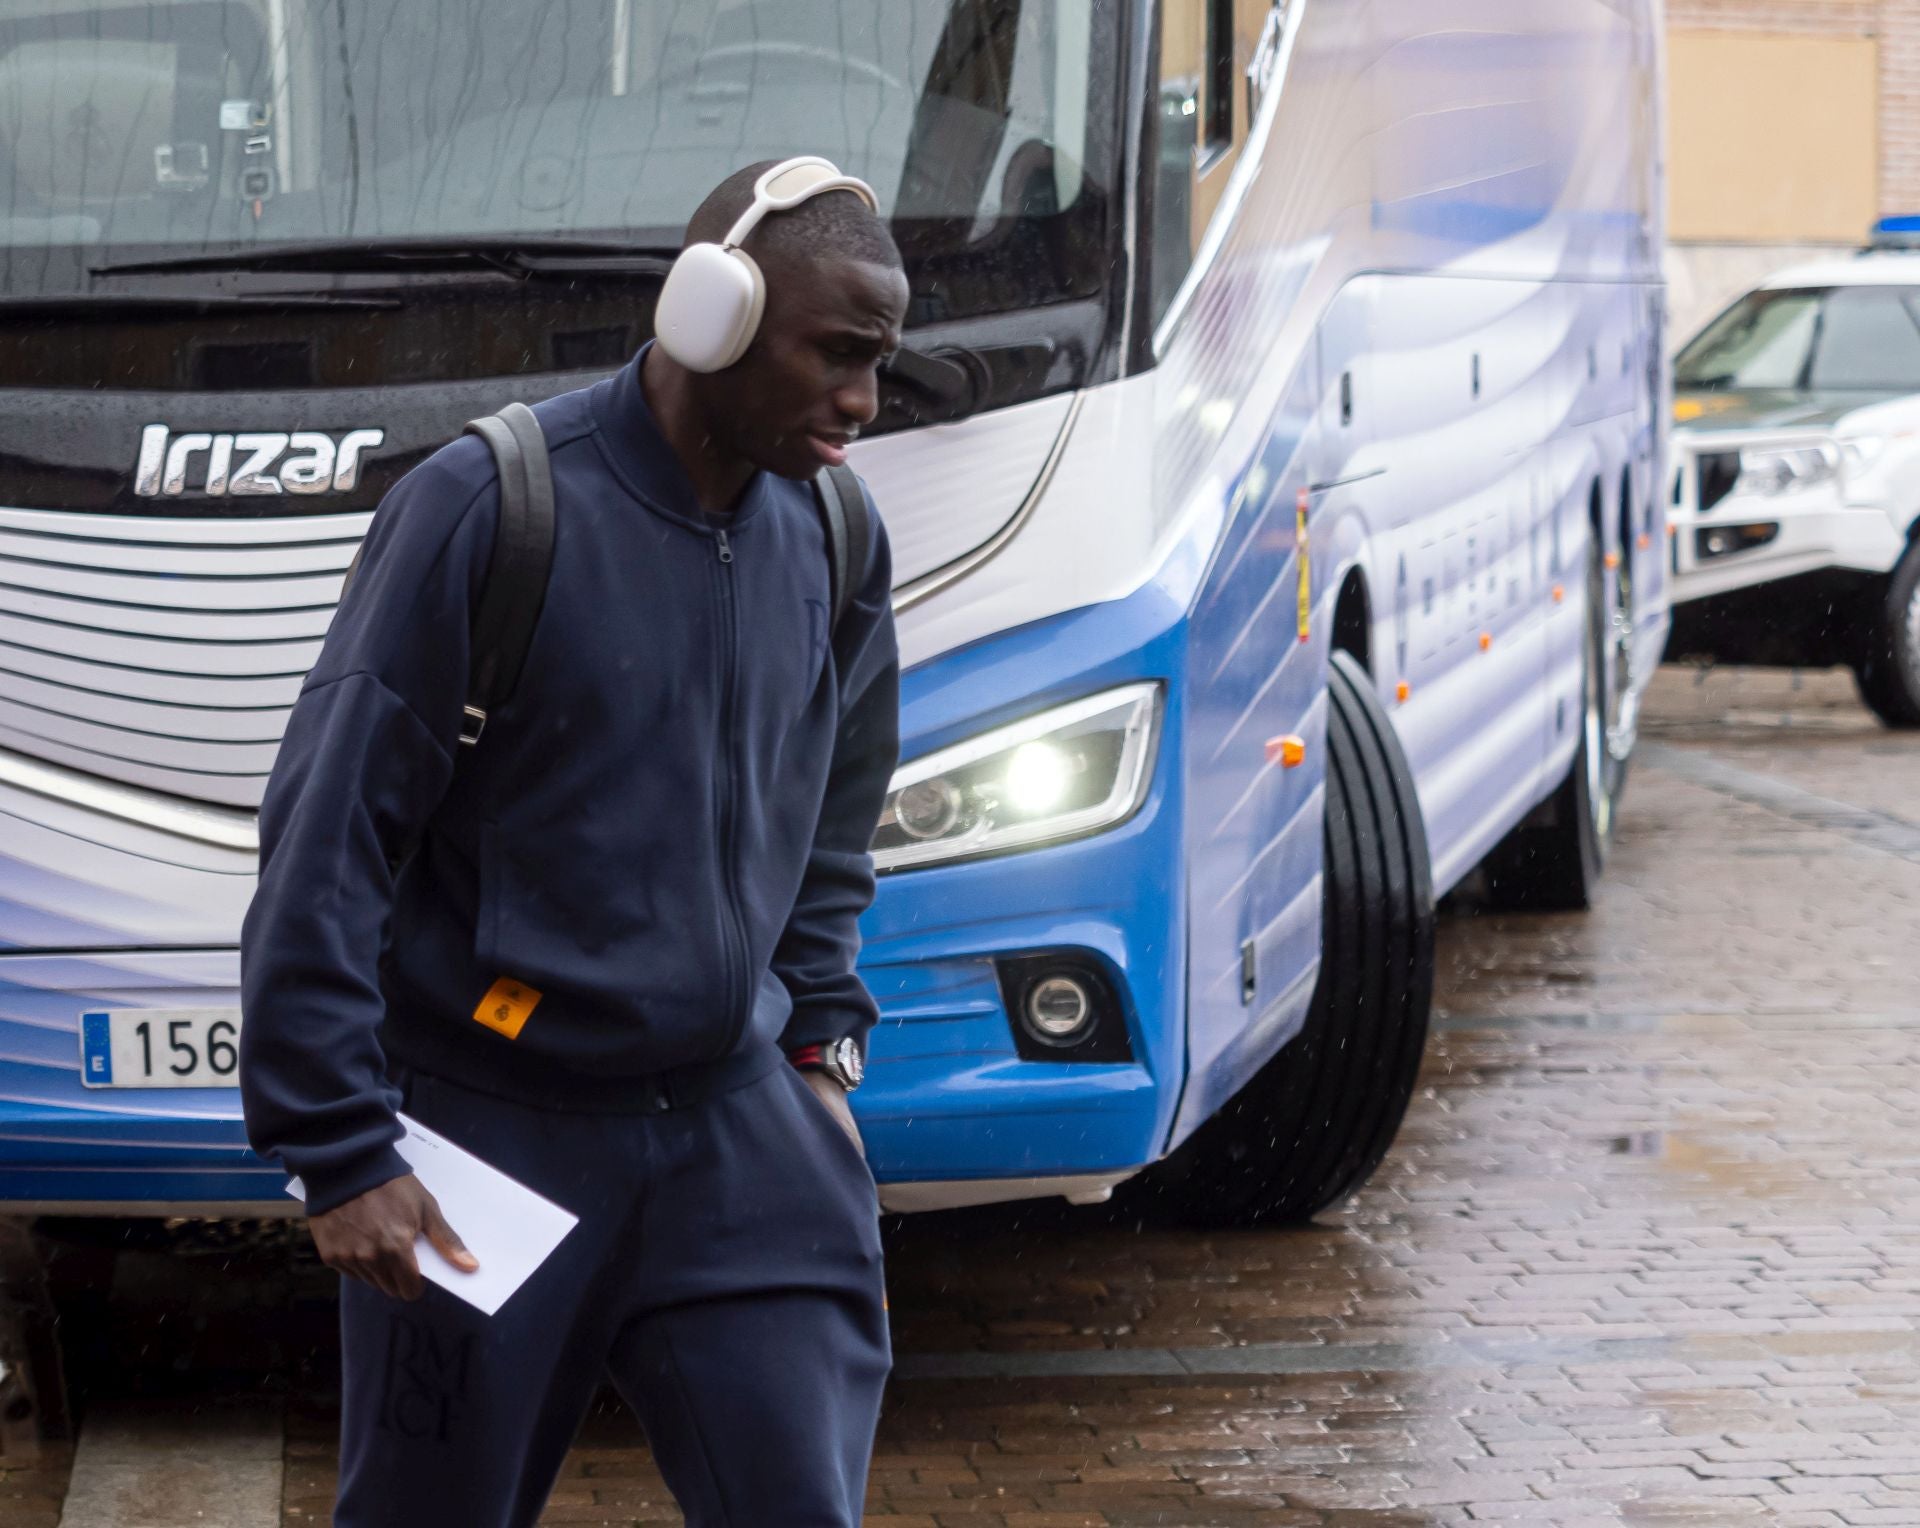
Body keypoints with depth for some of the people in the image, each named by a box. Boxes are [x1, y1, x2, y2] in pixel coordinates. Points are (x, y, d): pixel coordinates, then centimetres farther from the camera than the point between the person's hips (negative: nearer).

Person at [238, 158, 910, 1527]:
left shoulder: (830, 540, 5)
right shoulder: (489, 507, -14)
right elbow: (326, 838, -13)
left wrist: (821, 1032, 15)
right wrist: (340, 1148, -14)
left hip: (737, 1128, 5)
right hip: (495, 1130, -4)